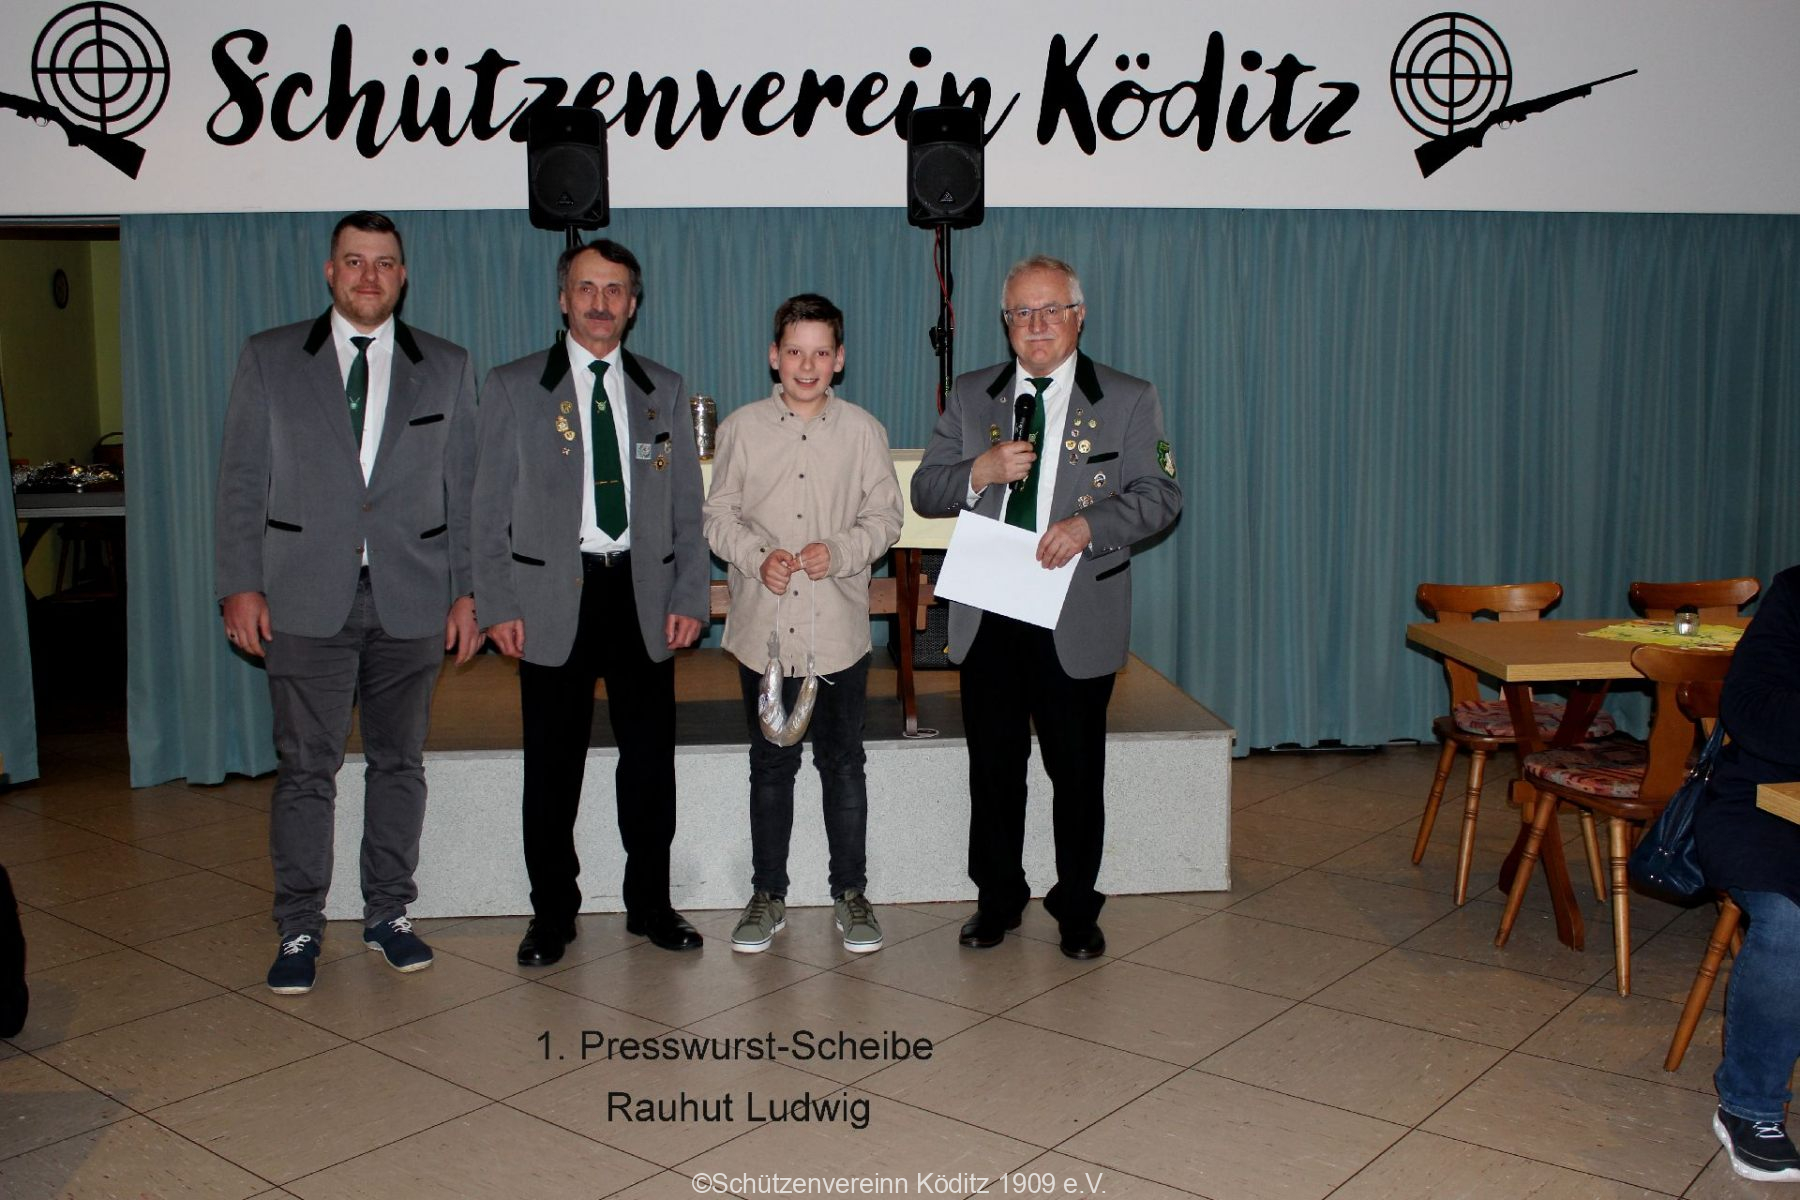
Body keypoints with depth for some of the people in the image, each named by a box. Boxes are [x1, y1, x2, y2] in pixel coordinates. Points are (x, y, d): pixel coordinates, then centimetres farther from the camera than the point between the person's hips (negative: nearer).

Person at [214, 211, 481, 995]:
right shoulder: (269, 359, 8)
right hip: (307, 600, -1)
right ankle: (299, 930, 12)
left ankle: (388, 914, 21)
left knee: (399, 761, 8)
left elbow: (463, 489, 9)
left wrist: (466, 590, 3)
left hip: (411, 603, 1)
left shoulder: (446, 368, 10)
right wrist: (240, 585, -2)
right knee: (305, 768, 1)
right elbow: (241, 481, 5)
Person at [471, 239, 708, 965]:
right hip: (553, 596, -2)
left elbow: (687, 506, 10)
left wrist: (690, 596, 1)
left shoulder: (664, 390, 11)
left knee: (650, 757, 7)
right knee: (553, 764, 4)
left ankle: (650, 904, 22)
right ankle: (552, 913, 19)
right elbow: (491, 508, 2)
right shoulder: (513, 387, 4)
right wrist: (497, 605, -5)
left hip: (643, 593, 2)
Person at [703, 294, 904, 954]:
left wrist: (839, 551, -15)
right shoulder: (742, 428, 2)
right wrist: (757, 557, -14)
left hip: (838, 627, 0)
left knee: (843, 764, 8)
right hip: (763, 626, 1)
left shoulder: (862, 430, 1)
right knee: (771, 766, 11)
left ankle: (851, 893, 22)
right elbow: (718, 515, 5)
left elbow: (886, 515, 3)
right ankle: (768, 894, 24)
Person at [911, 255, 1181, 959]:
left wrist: (1089, 523, -20)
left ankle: (1077, 909, 23)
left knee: (1078, 771, 7)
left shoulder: (1128, 400, 3)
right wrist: (980, 471, -13)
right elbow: (924, 492, 7)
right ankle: (997, 900, 28)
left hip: (1078, 617, -2)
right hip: (987, 615, 2)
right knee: (994, 768, 11)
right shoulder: (971, 397, 10)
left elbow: (1160, 495, -3)